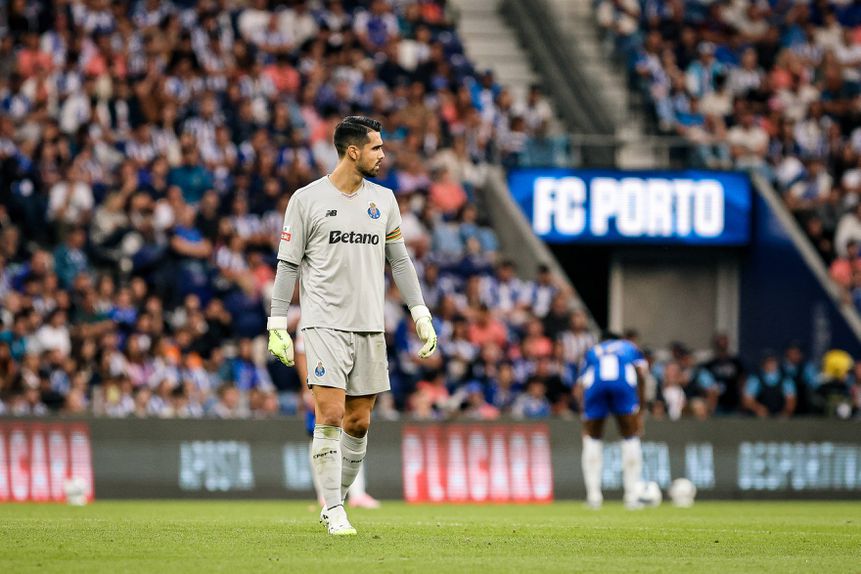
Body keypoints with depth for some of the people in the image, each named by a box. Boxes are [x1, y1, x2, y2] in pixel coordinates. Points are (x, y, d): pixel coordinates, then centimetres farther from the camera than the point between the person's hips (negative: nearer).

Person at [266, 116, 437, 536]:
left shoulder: (383, 199, 10)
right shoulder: (307, 199, -3)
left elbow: (399, 260, 16)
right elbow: (288, 264, 0)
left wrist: (420, 313, 9)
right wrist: (278, 326, -4)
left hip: (370, 327, 5)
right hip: (324, 325, -5)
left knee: (358, 423, 5)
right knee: (330, 416, -14)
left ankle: (334, 505, 19)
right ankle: (334, 511, -9)